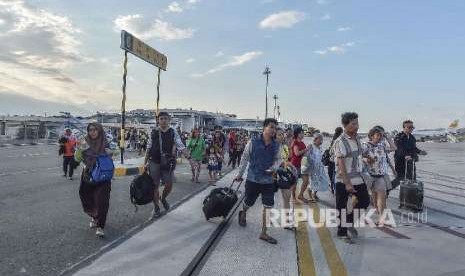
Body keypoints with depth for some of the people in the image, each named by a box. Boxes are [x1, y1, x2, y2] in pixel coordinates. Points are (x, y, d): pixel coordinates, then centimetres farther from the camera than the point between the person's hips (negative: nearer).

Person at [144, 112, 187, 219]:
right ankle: (156, 208, 23)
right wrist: (145, 163, 9)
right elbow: (149, 148, 9)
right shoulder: (154, 132, 2)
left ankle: (163, 198, 33)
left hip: (168, 163, 0)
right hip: (154, 162, 0)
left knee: (169, 184, 0)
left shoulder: (173, 133, 0)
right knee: (155, 185, 6)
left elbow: (181, 146, -3)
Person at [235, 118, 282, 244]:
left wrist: (274, 167, -13)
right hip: (253, 179, -2)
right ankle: (243, 214, 52)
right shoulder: (253, 142, -12)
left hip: (268, 180, 3)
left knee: (268, 206, 1)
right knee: (248, 202, 15)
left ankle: (263, 233, 16)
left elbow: (278, 159, 10)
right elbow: (245, 158, -2)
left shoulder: (276, 145, -3)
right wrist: (240, 174, 5)